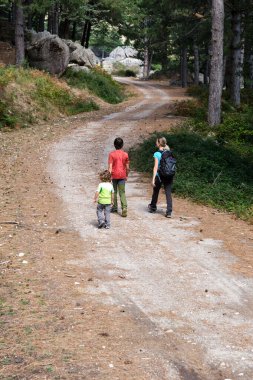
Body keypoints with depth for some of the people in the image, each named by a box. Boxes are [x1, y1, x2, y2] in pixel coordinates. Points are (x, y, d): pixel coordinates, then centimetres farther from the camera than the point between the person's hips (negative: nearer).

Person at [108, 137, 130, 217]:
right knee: (122, 192, 1)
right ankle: (124, 208, -15)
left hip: (114, 175, -2)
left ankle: (114, 207, 25)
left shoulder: (112, 154, -8)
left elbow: (110, 166, -12)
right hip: (122, 176, 2)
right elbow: (127, 167, 5)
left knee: (114, 192, 15)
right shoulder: (125, 154, -1)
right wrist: (126, 175, 19)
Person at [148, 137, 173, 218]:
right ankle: (169, 212, -8)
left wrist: (153, 179, -15)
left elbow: (156, 167, -15)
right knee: (168, 193, 0)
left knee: (155, 192, 18)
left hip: (160, 175, -3)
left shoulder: (157, 154, -11)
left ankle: (153, 207, 37)